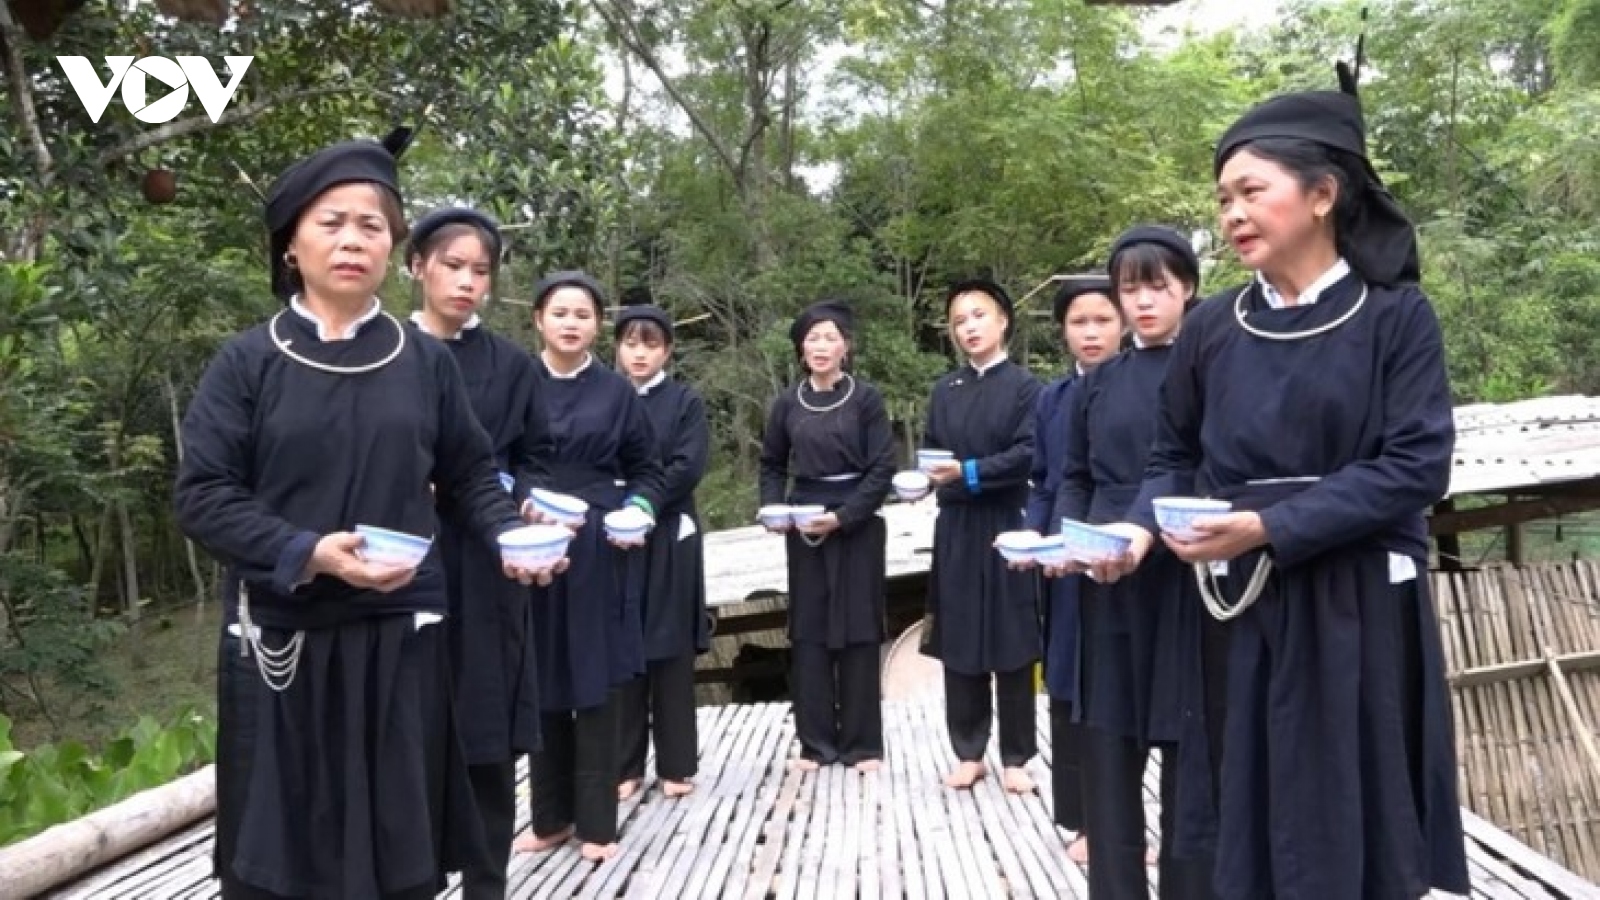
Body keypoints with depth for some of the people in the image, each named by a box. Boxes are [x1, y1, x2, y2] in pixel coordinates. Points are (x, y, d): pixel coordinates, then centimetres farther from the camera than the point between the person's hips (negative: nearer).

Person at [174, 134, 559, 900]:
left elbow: (471, 476, 9)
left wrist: (511, 537, -10)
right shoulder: (247, 363, -1)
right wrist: (307, 553, -19)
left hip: (400, 636, 1)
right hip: (282, 638, -1)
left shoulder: (426, 362, 4)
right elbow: (202, 496, -5)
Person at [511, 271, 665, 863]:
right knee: (541, 685, 8)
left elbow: (648, 469, 9)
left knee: (594, 685, 3)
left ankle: (596, 822, 13)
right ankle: (550, 817, 22)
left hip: (597, 552, 0)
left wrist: (639, 509, -9)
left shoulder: (617, 392, 5)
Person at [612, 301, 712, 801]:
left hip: (668, 540, -2)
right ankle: (625, 765, 15)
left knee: (670, 651, 4)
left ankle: (676, 764, 14)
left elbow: (687, 467, -8)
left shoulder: (685, 401, 3)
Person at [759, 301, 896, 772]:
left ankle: (862, 743, 13)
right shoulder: (788, 402, 5)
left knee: (857, 629, 2)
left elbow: (882, 469, -7)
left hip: (857, 525, -3)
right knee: (808, 631, 5)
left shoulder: (866, 398, -4)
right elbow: (772, 464, 14)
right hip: (803, 527, 3)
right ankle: (816, 742, 15)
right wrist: (774, 508, -3)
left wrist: (840, 516, -15)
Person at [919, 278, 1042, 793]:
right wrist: (929, 475, -10)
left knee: (1010, 644, 2)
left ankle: (1016, 758, 13)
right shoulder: (945, 391, 12)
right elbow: (929, 451, 12)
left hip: (1005, 527, -3)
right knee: (959, 643, 6)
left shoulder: (1024, 386, 0)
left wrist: (969, 472, -18)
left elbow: (1027, 454, -10)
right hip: (956, 529, 4)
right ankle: (968, 753, 17)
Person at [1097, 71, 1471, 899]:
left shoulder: (1396, 316, -5)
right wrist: (1142, 526, -13)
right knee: (1252, 810, 10)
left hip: (1358, 607, -2)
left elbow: (1416, 466, -12)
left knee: (1350, 816, 7)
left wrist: (1269, 527, -21)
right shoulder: (1211, 328, 3)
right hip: (1242, 607, 3)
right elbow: (1174, 458, 8)